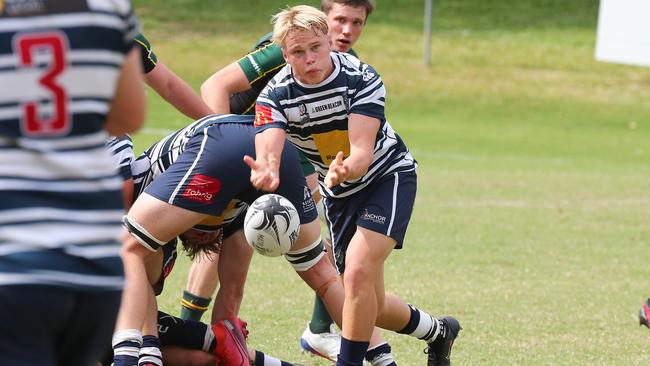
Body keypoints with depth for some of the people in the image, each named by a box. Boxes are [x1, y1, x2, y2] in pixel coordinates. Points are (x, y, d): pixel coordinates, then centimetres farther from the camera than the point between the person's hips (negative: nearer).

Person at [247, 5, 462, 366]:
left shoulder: (361, 78, -25)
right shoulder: (275, 95, -19)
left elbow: (363, 151, -34)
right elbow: (267, 151, -36)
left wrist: (345, 170, -58)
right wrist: (266, 173, -61)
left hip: (387, 176, -4)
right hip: (339, 193, 4)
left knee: (358, 272, -26)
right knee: (371, 305, 7)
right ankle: (437, 331, 33)